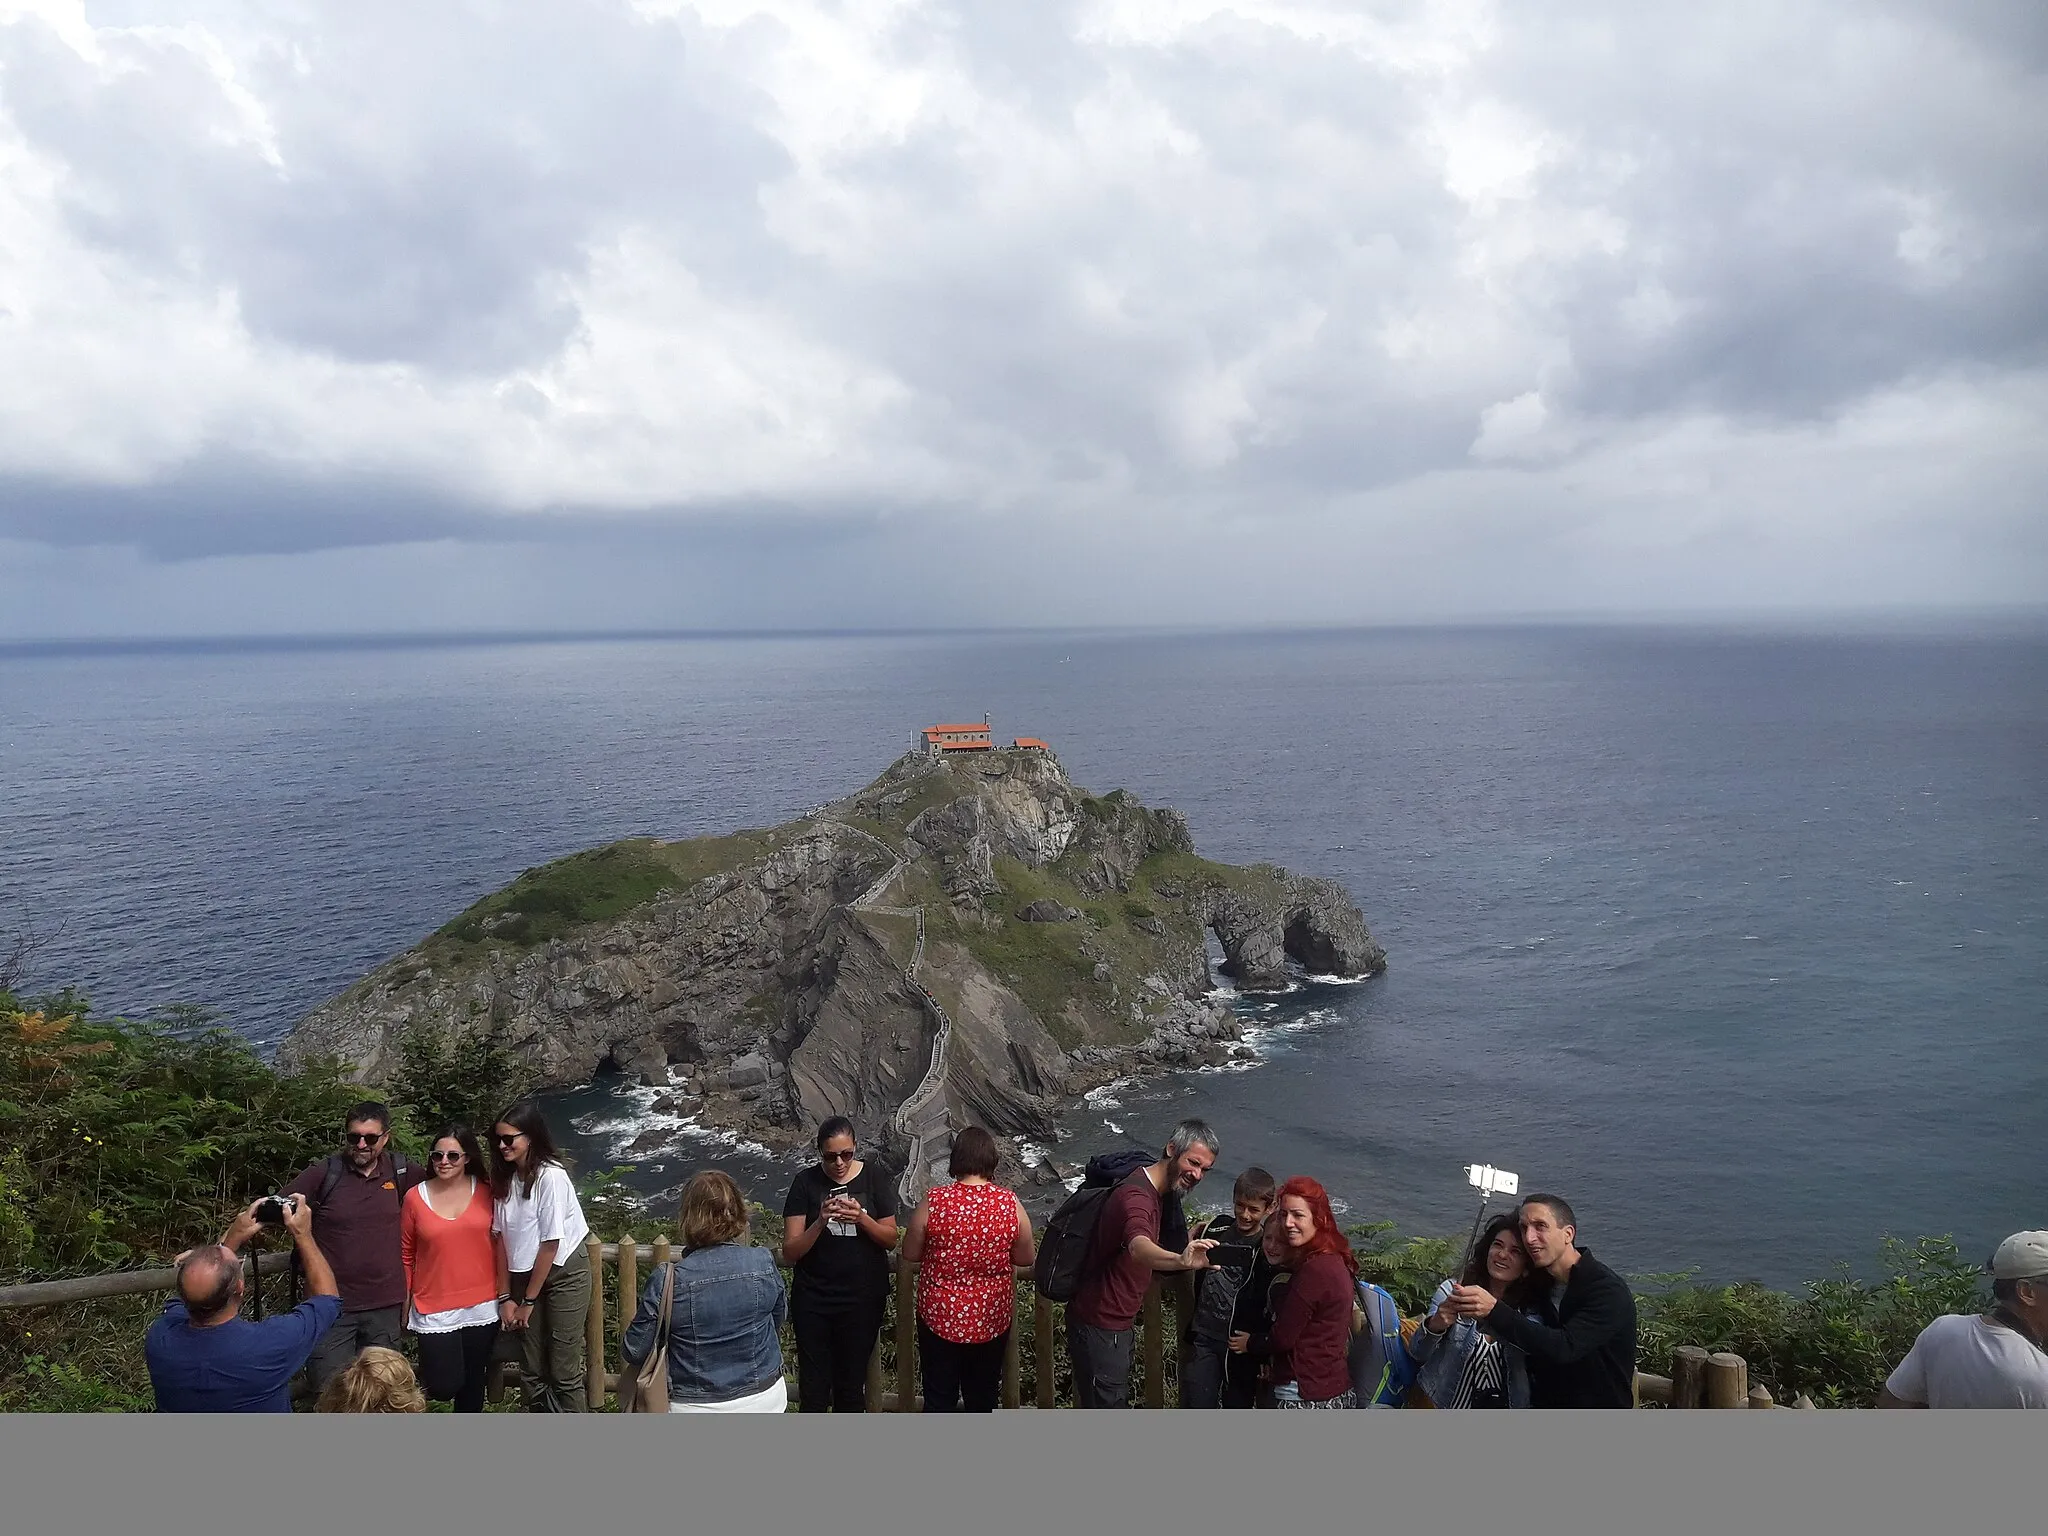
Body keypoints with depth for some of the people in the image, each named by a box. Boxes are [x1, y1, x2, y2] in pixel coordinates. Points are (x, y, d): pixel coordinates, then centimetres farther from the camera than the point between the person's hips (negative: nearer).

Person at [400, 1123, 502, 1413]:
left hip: (481, 1307, 1)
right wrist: (404, 1306, 6)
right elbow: (406, 1256, 3)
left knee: (472, 1383, 11)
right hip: (435, 1309, -1)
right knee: (443, 1387, -8)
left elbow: (499, 1245, 4)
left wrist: (506, 1295, 1)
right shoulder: (415, 1197, -4)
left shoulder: (485, 1193, -2)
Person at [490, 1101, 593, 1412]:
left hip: (564, 1274, -6)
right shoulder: (504, 1179, -1)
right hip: (526, 1274, 6)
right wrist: (505, 1297, -2)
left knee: (563, 1373, -3)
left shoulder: (550, 1176, -22)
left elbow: (550, 1244, -18)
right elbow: (502, 1238, 2)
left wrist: (529, 1301, -10)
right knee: (532, 1371, 10)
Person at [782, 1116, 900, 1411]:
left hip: (862, 1298, 1)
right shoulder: (806, 1182, -6)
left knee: (852, 1382, 11)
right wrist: (820, 1221, -25)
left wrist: (862, 1218, -20)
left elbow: (891, 1239, -2)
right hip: (813, 1299, 0)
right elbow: (790, 1251, -8)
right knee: (813, 1384, 5)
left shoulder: (874, 1178, -4)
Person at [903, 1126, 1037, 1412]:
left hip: (940, 1316, -1)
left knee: (939, 1398, 13)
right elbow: (1027, 1258, -2)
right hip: (991, 1319, 1)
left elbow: (910, 1254, -4)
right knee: (982, 1398, 19)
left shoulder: (934, 1201, -16)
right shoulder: (1010, 1204, -13)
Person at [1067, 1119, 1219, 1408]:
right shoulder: (1137, 1197, -28)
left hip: (1114, 1320, 10)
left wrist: (1186, 1240, 7)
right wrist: (1181, 1261, -69)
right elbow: (1139, 1248, -51)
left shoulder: (1155, 1190, 5)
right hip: (1099, 1326, -10)